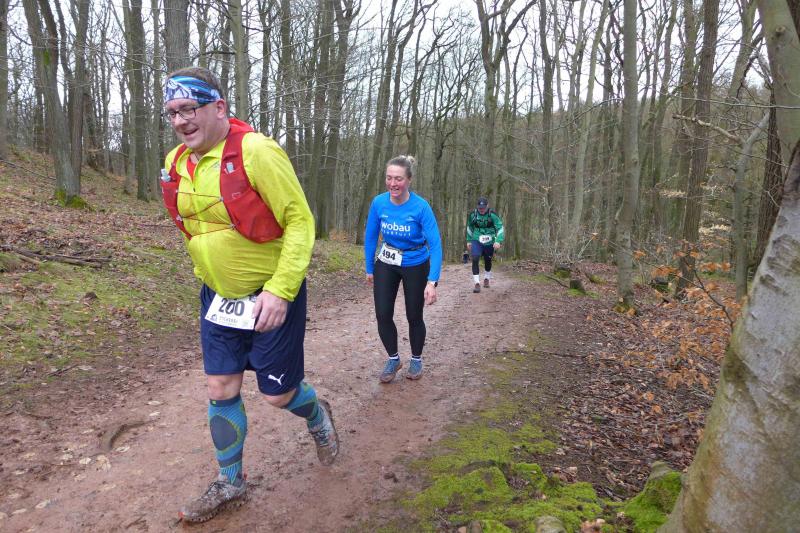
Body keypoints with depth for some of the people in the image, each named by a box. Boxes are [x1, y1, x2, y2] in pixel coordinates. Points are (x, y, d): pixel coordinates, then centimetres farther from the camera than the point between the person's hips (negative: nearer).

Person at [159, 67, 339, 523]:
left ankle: (318, 417, 42)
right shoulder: (177, 166, 2)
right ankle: (230, 485, 31)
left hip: (272, 296, -6)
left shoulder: (256, 152, -20)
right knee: (221, 391, 9)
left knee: (279, 394, 5)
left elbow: (301, 221, -20)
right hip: (218, 297, 6)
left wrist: (280, 289, -26)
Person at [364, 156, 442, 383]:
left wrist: (432, 282, -33)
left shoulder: (421, 207, -24)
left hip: (415, 265, -2)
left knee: (414, 316, 8)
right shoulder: (378, 203, -15)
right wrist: (369, 269, 4)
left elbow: (435, 244, -26)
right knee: (383, 315, -2)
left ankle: (416, 360, 32)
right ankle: (393, 359, 22)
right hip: (386, 264, 3)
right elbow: (370, 237, -2)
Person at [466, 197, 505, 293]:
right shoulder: (472, 215, -6)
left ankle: (486, 279, 42)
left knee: (488, 261, 14)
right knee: (475, 259, -19)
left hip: (489, 242, 0)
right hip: (476, 241, 0)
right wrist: (468, 241, 17)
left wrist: (498, 241, -26)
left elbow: (500, 228, -12)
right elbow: (469, 228, 12)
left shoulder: (493, 215, -13)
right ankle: (477, 283, -13)